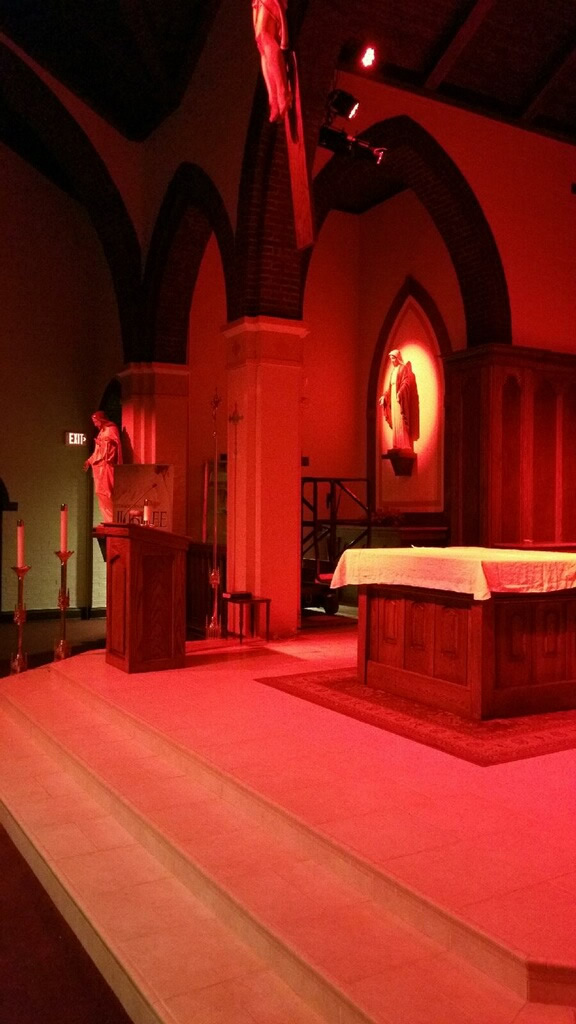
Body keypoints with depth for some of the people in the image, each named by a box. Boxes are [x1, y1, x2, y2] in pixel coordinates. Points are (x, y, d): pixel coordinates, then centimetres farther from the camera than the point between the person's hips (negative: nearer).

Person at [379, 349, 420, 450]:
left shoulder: (404, 368, -5)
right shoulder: (393, 371, 20)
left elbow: (406, 383, -17)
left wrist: (400, 393, -30)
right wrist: (384, 396, 12)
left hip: (401, 401, -9)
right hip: (394, 401, 9)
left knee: (402, 424, -13)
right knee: (396, 425, 5)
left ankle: (405, 448, -15)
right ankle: (398, 448, 6)